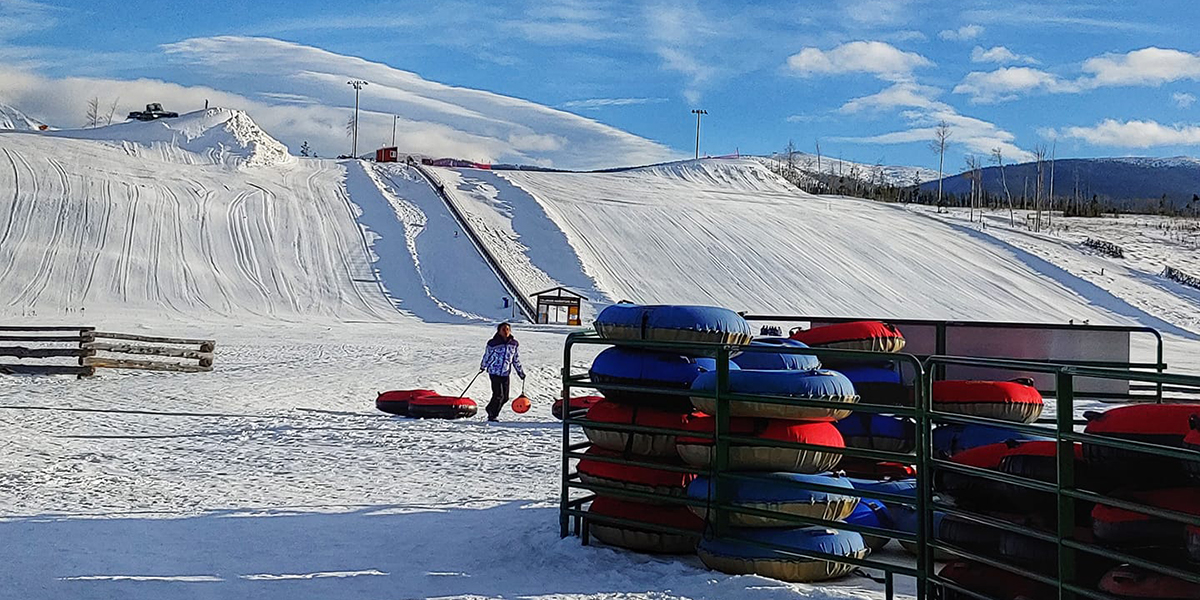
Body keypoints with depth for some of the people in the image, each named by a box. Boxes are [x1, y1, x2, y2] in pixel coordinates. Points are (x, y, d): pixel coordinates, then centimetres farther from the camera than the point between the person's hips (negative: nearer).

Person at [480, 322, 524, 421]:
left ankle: (491, 410, 29)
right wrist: (482, 367, 17)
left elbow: (516, 360, 13)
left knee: (505, 397, 6)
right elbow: (487, 356, 4)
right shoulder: (493, 343, -11)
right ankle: (493, 415, 11)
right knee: (498, 395, -10)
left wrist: (521, 372, 16)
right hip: (494, 372, -5)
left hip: (505, 373, 5)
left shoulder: (514, 344, 2)